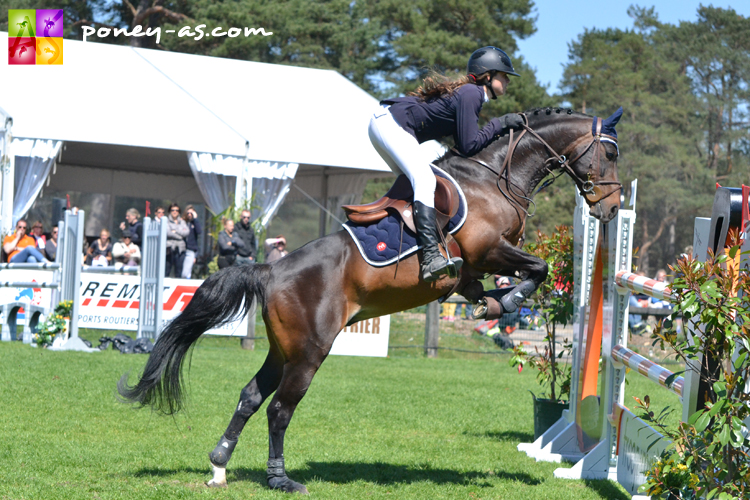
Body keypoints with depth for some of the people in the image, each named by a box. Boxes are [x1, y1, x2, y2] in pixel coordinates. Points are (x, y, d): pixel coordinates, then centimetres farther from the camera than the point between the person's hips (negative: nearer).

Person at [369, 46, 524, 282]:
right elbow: (469, 146, -14)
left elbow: (463, 143, 17)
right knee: (424, 179, -25)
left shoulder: (470, 92, 19)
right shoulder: (470, 94, -11)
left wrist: (500, 130, 11)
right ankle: (431, 258, -39)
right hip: (391, 124, -12)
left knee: (415, 182, 22)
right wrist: (499, 124, -5)